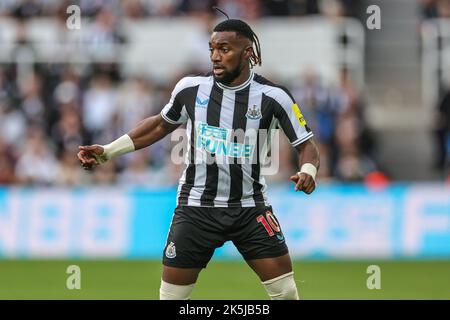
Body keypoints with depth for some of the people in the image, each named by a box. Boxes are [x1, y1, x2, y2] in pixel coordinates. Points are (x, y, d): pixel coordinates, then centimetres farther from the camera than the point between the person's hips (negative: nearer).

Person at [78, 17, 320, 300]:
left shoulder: (273, 97, -9)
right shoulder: (191, 88, -3)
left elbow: (306, 145, -3)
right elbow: (161, 124, 15)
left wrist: (308, 171, -26)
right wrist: (108, 151, 13)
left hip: (250, 208, -1)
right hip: (196, 207, 1)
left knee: (286, 291, -10)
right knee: (171, 294, 0)